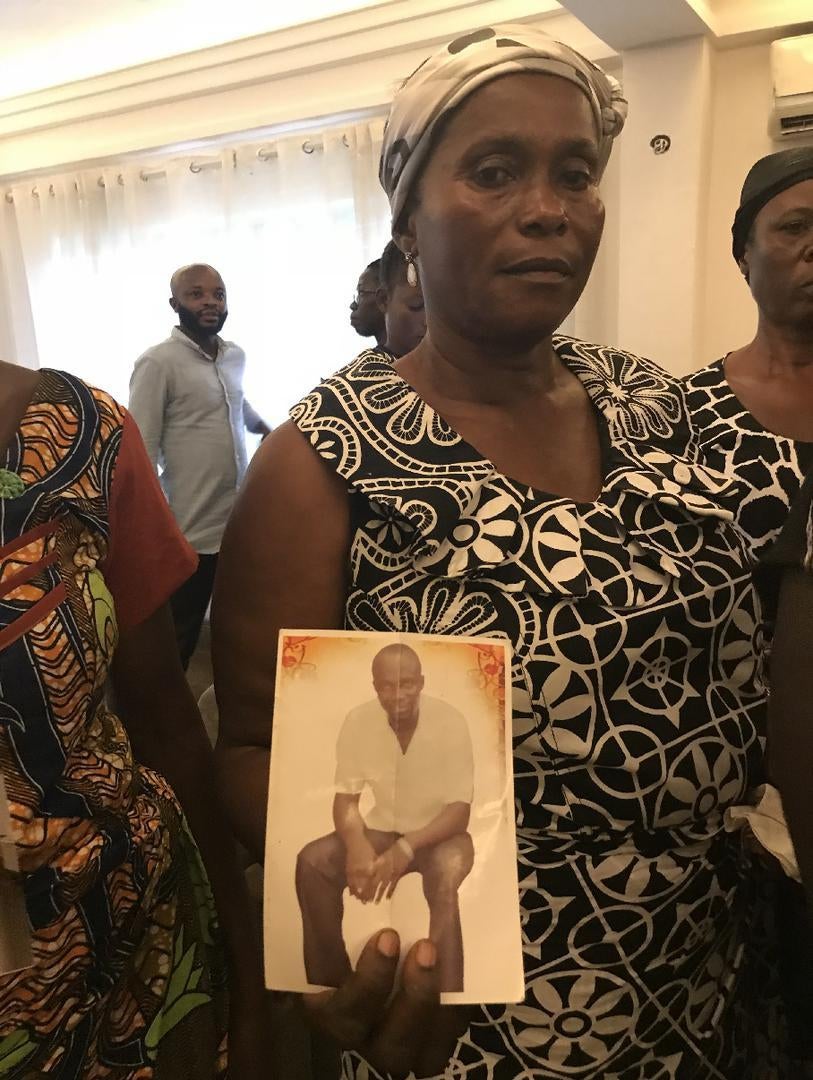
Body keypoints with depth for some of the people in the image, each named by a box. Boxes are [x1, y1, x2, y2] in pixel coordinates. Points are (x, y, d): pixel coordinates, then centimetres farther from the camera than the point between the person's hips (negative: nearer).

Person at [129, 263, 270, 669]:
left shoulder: (236, 356, 8)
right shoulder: (158, 363, -14)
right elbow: (141, 454, -16)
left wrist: (265, 428, 44)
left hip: (241, 521, 7)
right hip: (191, 530, -7)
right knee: (180, 638, 7)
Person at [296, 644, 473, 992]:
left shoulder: (450, 722, -21)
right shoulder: (358, 721, -13)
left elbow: (460, 811, -21)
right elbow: (346, 798, -9)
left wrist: (406, 849, -37)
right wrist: (357, 844, -32)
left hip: (439, 834, -3)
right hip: (382, 830, 3)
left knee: (445, 874, -37)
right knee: (312, 861, -19)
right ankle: (330, 981, -2)